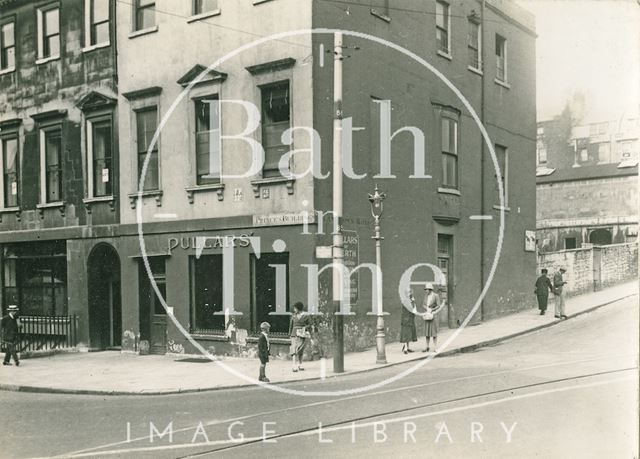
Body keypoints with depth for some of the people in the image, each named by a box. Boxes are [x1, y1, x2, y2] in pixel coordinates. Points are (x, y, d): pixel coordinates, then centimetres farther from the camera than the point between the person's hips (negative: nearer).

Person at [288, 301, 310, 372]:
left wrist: (305, 327, -8)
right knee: (294, 350, -11)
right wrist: (290, 334, 11)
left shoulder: (305, 316, 1)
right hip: (294, 334, 0)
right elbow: (291, 325, 12)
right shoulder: (293, 315, 5)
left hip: (302, 335, 0)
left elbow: (308, 325, 11)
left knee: (301, 350, 7)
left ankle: (299, 365, 22)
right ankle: (294, 367, -17)